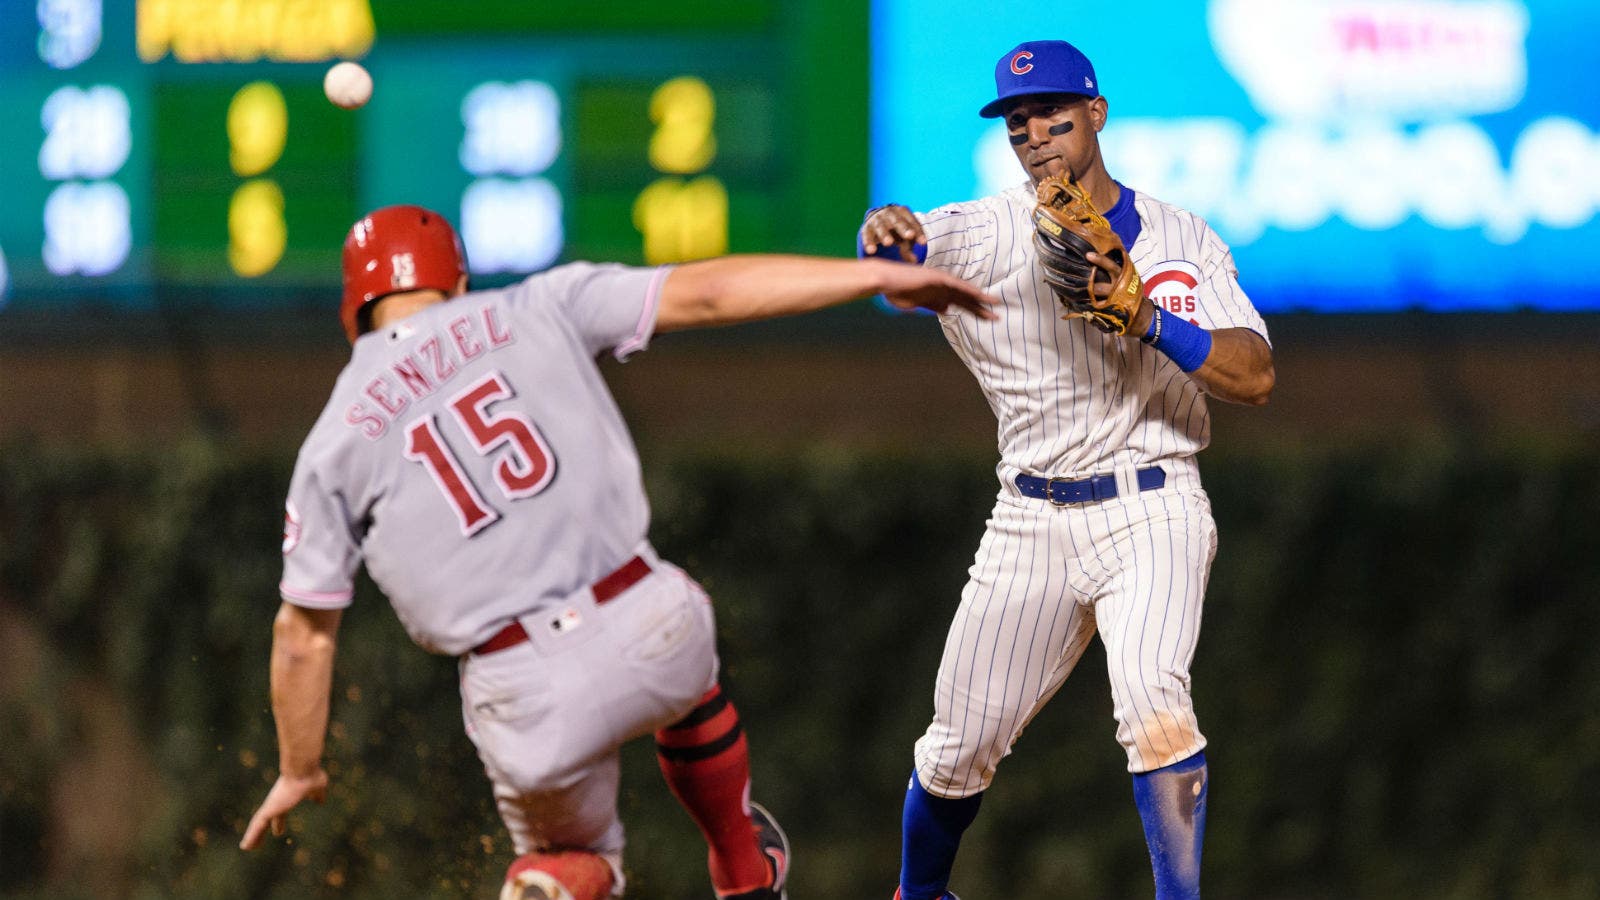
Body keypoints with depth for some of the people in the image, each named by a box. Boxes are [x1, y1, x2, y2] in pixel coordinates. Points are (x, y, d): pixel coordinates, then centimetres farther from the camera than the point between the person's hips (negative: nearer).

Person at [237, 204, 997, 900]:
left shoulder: (336, 442, 6)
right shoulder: (531, 313, 7)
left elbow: (304, 633, 8)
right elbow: (707, 291, 3)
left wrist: (299, 771, 22)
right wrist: (880, 274, 6)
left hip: (527, 697, -1)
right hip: (645, 627, 1)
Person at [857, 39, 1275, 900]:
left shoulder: (1182, 239, 1)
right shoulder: (981, 232, 0)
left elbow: (1256, 377, -9)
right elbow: (898, 255, -21)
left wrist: (1149, 319, -24)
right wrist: (889, 238, -45)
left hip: (1151, 514, -2)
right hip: (1031, 521, 2)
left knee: (1150, 700, -27)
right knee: (962, 742, 7)